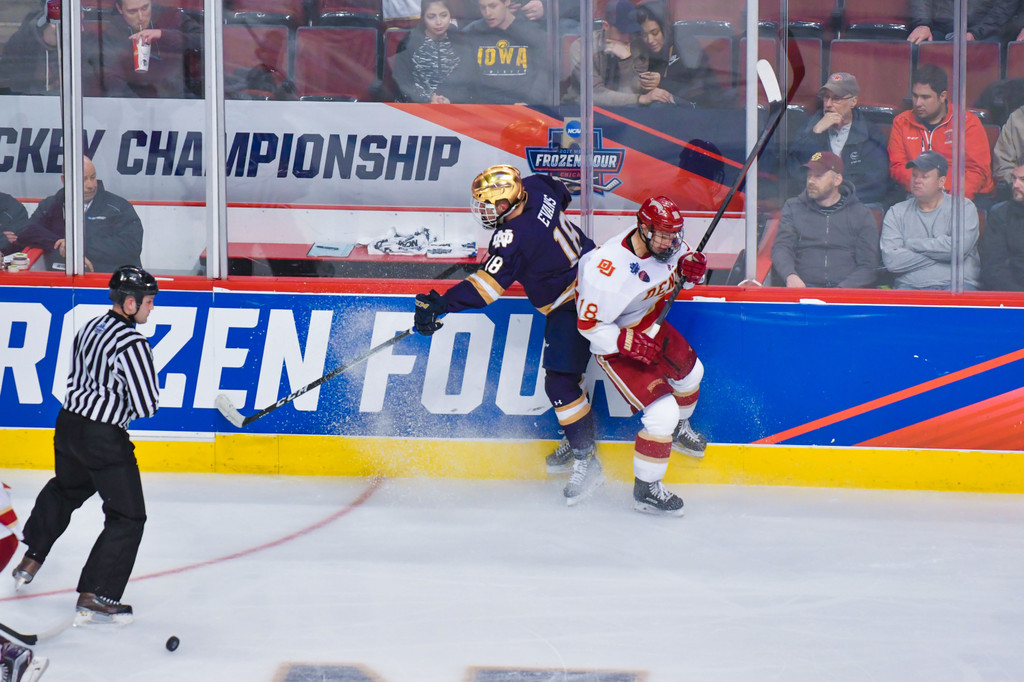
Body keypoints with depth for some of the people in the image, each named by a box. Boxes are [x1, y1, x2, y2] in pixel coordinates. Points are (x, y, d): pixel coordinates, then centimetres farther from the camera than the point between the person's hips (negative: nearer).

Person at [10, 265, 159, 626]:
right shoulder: (132, 343, -21)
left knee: (64, 490, 34)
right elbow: (147, 406, -20)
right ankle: (94, 598, -3)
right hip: (104, 437, -9)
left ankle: (30, 560, 46)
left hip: (68, 423, 9)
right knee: (127, 518, 0)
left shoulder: (89, 327, 6)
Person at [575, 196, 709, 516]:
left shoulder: (665, 242, -15)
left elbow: (680, 253, 10)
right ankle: (645, 490, 2)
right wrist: (629, 343, -36)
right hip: (615, 342, -8)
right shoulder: (610, 268, -36)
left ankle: (679, 429, 60)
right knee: (662, 412, -15)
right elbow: (589, 324, -27)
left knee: (689, 370, 28)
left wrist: (691, 264, -14)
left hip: (650, 327, 8)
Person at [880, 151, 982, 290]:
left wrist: (910, 244, -2)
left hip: (955, 282, -2)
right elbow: (891, 261, -2)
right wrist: (939, 254, -4)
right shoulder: (896, 212, 13)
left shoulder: (964, 207, 8)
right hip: (911, 286, 2)